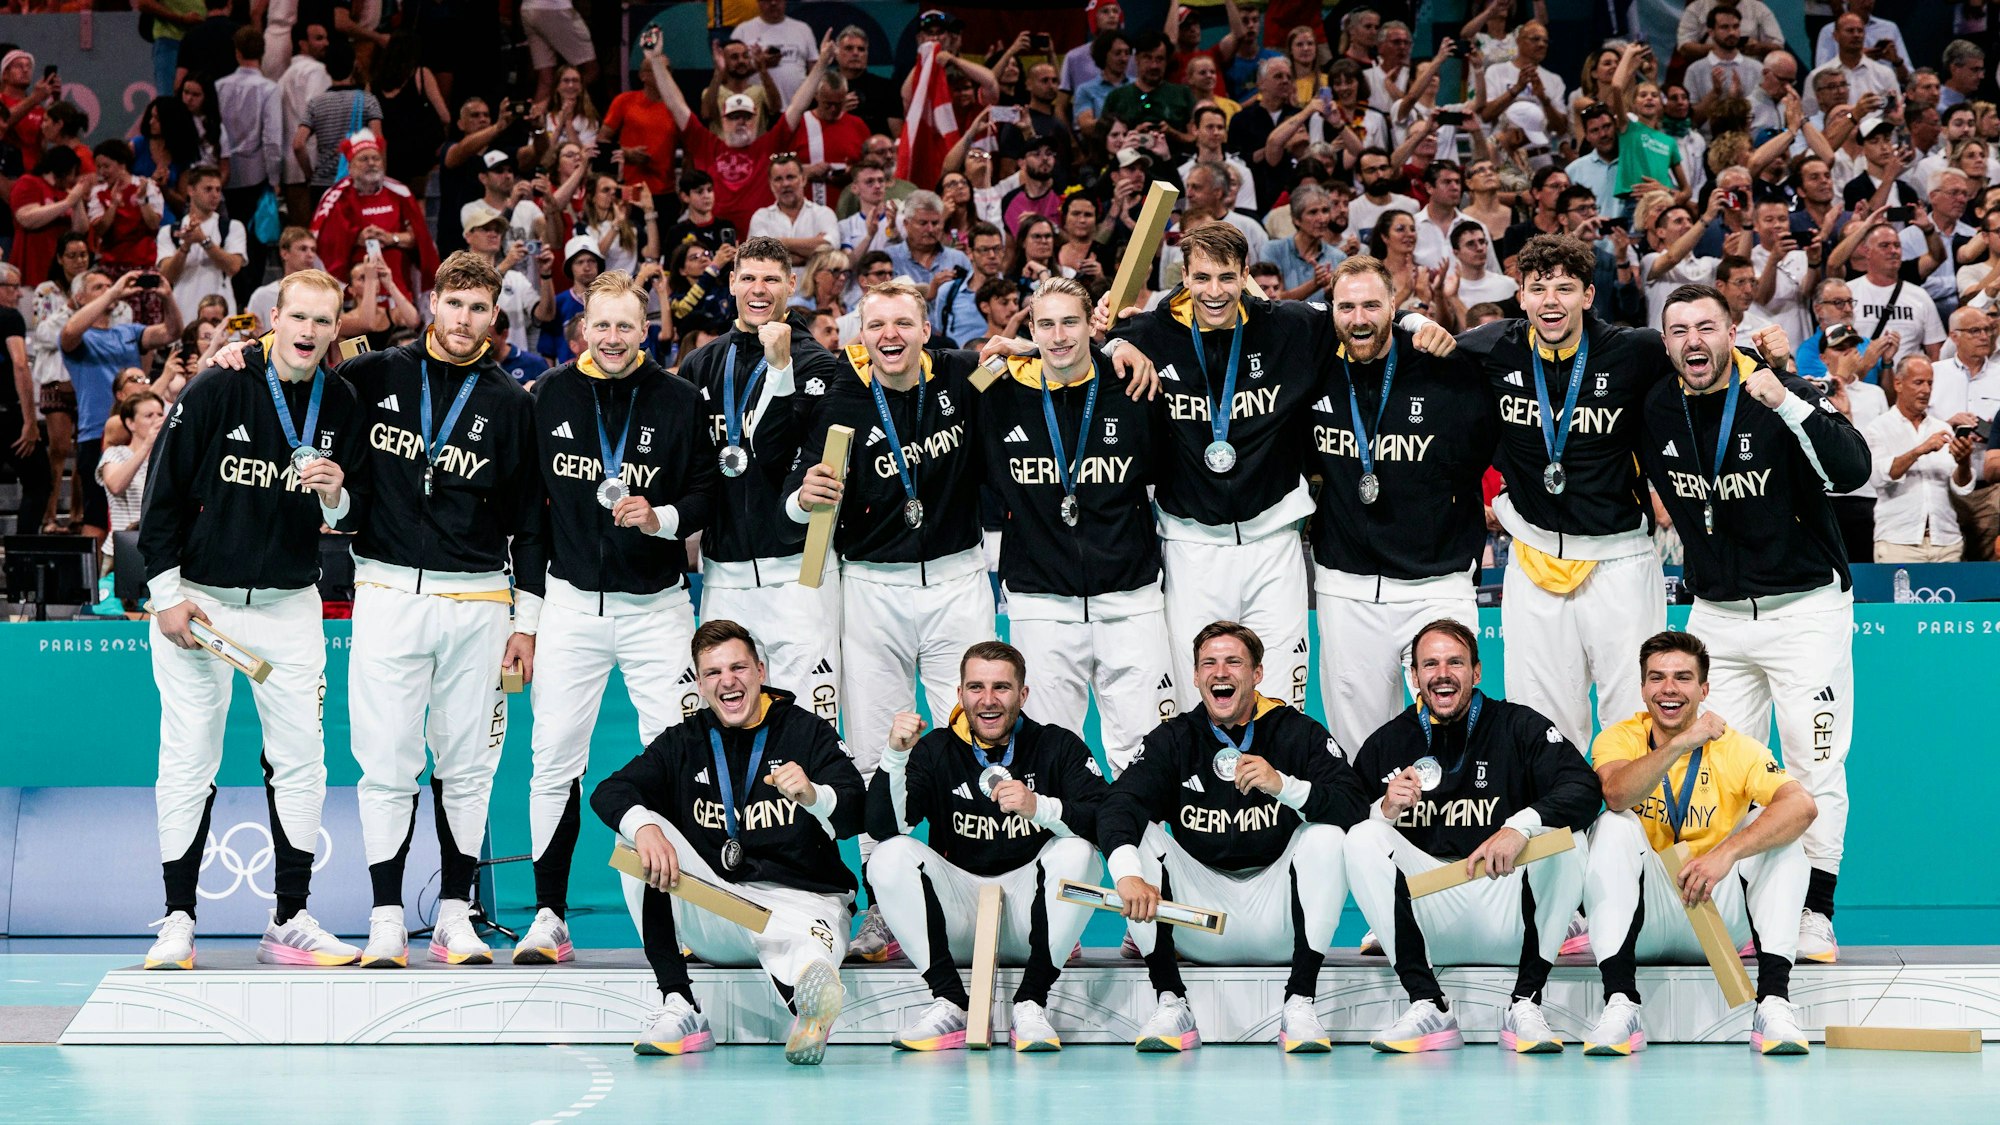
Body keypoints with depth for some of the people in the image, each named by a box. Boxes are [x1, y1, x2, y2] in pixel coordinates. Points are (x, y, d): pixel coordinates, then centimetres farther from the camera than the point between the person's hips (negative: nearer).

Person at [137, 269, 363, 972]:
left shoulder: (341, 406, 2)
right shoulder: (217, 392, -9)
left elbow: (347, 516, 8)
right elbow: (163, 491, -4)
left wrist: (334, 496, -15)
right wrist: (165, 590, -8)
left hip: (290, 604, 3)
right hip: (197, 598, -3)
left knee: (300, 761, 0)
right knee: (188, 761, -2)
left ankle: (290, 921, 7)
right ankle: (177, 921, 4)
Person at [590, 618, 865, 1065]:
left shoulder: (807, 733, 4)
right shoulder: (683, 743, 12)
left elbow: (855, 815, -11)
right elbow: (608, 793, -4)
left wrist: (812, 795, -36)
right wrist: (644, 827, -29)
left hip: (800, 900, -3)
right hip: (709, 919, 4)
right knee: (638, 835, -19)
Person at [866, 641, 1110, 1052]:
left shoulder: (1058, 747, -1)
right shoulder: (935, 750, 1)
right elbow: (882, 827, -12)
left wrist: (1040, 807, -33)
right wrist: (895, 756, -28)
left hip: (1029, 918, -1)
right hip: (957, 917, 1)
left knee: (1076, 853, -27)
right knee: (890, 857, -22)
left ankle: (1031, 1004, -23)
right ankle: (951, 1006, -22)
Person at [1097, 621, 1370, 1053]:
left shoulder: (1298, 733, -1)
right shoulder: (1174, 739, 3)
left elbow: (1356, 808, -16)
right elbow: (1117, 807, -15)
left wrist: (1284, 786, -32)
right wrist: (1128, 875, -36)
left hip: (1279, 924, -1)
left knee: (1326, 834, -23)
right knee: (1140, 834, -17)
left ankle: (1300, 1005, -24)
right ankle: (1171, 1004, -19)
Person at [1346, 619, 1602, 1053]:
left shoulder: (1519, 727, 2)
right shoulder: (1387, 743, 8)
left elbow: (1585, 788, -15)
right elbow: (1344, 823, 3)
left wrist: (1521, 827, -31)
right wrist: (1385, 810, -18)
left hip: (1509, 922, -1)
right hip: (1428, 925, 1)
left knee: (1559, 834, -23)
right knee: (1363, 838, -19)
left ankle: (1526, 1004, -23)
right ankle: (1427, 1007, -25)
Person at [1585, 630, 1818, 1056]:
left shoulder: (1736, 749, -6)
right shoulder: (1619, 740, -3)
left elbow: (1803, 806, -25)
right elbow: (1617, 795, -28)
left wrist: (1726, 854, -39)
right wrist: (1680, 744, -40)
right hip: (1644, 922, 0)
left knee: (1773, 827, -19)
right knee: (1614, 827, -24)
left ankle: (1773, 1003, -28)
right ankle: (1620, 1006, -33)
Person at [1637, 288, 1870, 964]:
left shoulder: (1783, 394, -15)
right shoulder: (1656, 412, -1)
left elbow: (1852, 472, -30)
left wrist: (1786, 402, -36)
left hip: (1805, 609, -4)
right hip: (1717, 615, 4)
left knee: (1815, 768, -3)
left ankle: (1814, 914, 4)